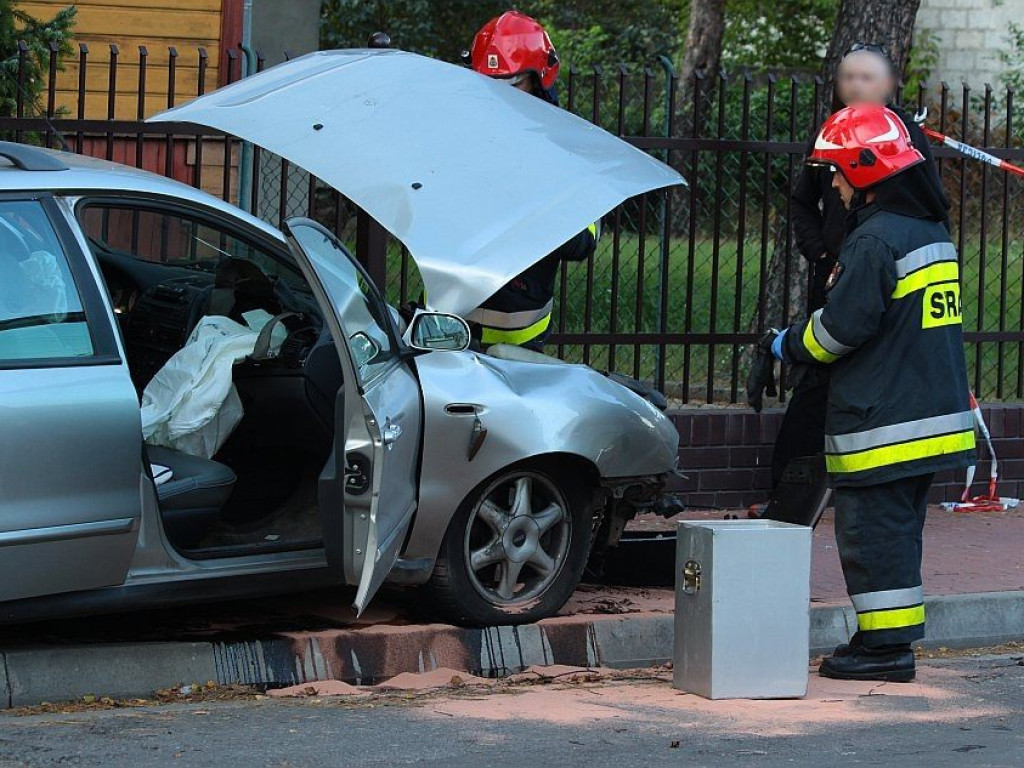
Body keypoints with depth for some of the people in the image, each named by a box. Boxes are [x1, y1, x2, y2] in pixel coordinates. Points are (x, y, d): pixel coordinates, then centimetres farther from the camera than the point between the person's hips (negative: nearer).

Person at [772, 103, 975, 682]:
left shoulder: (875, 239, -17)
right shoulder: (932, 230, 13)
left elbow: (841, 326, -16)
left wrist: (790, 346, 1)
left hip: (882, 425, -9)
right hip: (932, 413, 9)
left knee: (874, 533, -4)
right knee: (900, 532, 15)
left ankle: (886, 646, -2)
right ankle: (894, 637, 20)